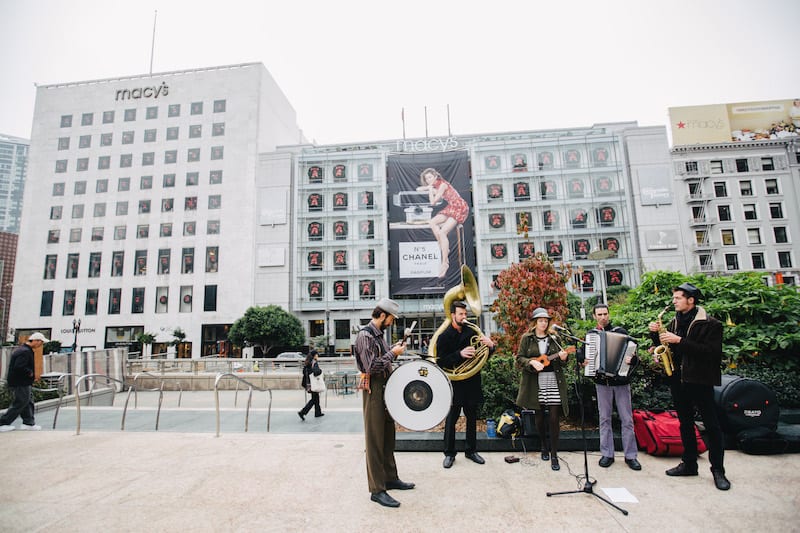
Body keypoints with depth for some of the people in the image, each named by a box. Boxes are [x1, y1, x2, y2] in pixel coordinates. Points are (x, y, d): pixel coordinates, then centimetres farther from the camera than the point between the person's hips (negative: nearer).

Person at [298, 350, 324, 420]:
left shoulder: (307, 363, 7)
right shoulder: (315, 363, -18)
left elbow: (304, 372, 10)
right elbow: (316, 372, -30)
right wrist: (320, 370, -11)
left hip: (309, 383, 9)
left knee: (316, 398, 19)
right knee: (314, 399, 0)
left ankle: (318, 413, 28)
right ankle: (302, 412, -6)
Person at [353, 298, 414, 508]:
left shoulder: (379, 334, 12)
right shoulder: (365, 335, -17)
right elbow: (371, 366, -23)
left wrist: (395, 348, 6)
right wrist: (393, 353, -16)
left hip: (385, 388, 10)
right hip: (373, 390, -10)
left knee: (388, 437, 18)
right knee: (375, 440, -1)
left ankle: (390, 478, 32)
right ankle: (377, 490, 8)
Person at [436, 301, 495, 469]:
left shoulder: (471, 332, 5)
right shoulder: (444, 336, -6)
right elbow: (440, 361, -12)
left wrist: (490, 345, -12)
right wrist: (460, 354, -24)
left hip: (472, 381, 4)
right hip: (454, 383, -4)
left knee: (472, 418, 14)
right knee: (451, 419, 3)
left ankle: (471, 450, 31)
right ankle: (449, 453, 19)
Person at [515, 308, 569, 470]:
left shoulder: (554, 339, 8)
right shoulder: (527, 338, 2)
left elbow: (561, 363, 11)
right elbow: (519, 358, 0)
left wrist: (563, 358, -11)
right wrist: (532, 362, -18)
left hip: (553, 381, 1)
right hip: (535, 383, -1)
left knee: (554, 418, -2)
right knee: (539, 416, 10)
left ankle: (554, 454, 7)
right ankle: (544, 445, 33)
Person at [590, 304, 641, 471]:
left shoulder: (620, 331, 1)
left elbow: (632, 353, -2)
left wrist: (632, 360, -23)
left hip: (621, 381, -1)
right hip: (602, 382, 1)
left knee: (627, 419, 4)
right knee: (605, 419, 7)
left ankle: (630, 455, 16)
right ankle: (607, 454, 17)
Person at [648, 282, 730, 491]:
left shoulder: (710, 324, -10)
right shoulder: (674, 322, 9)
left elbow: (711, 351, -20)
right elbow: (664, 345, 14)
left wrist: (680, 341, -25)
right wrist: (655, 333, -4)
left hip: (700, 380, -6)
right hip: (678, 380, 6)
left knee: (712, 425, 4)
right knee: (685, 423, 14)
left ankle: (718, 470, 16)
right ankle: (689, 464, 24)